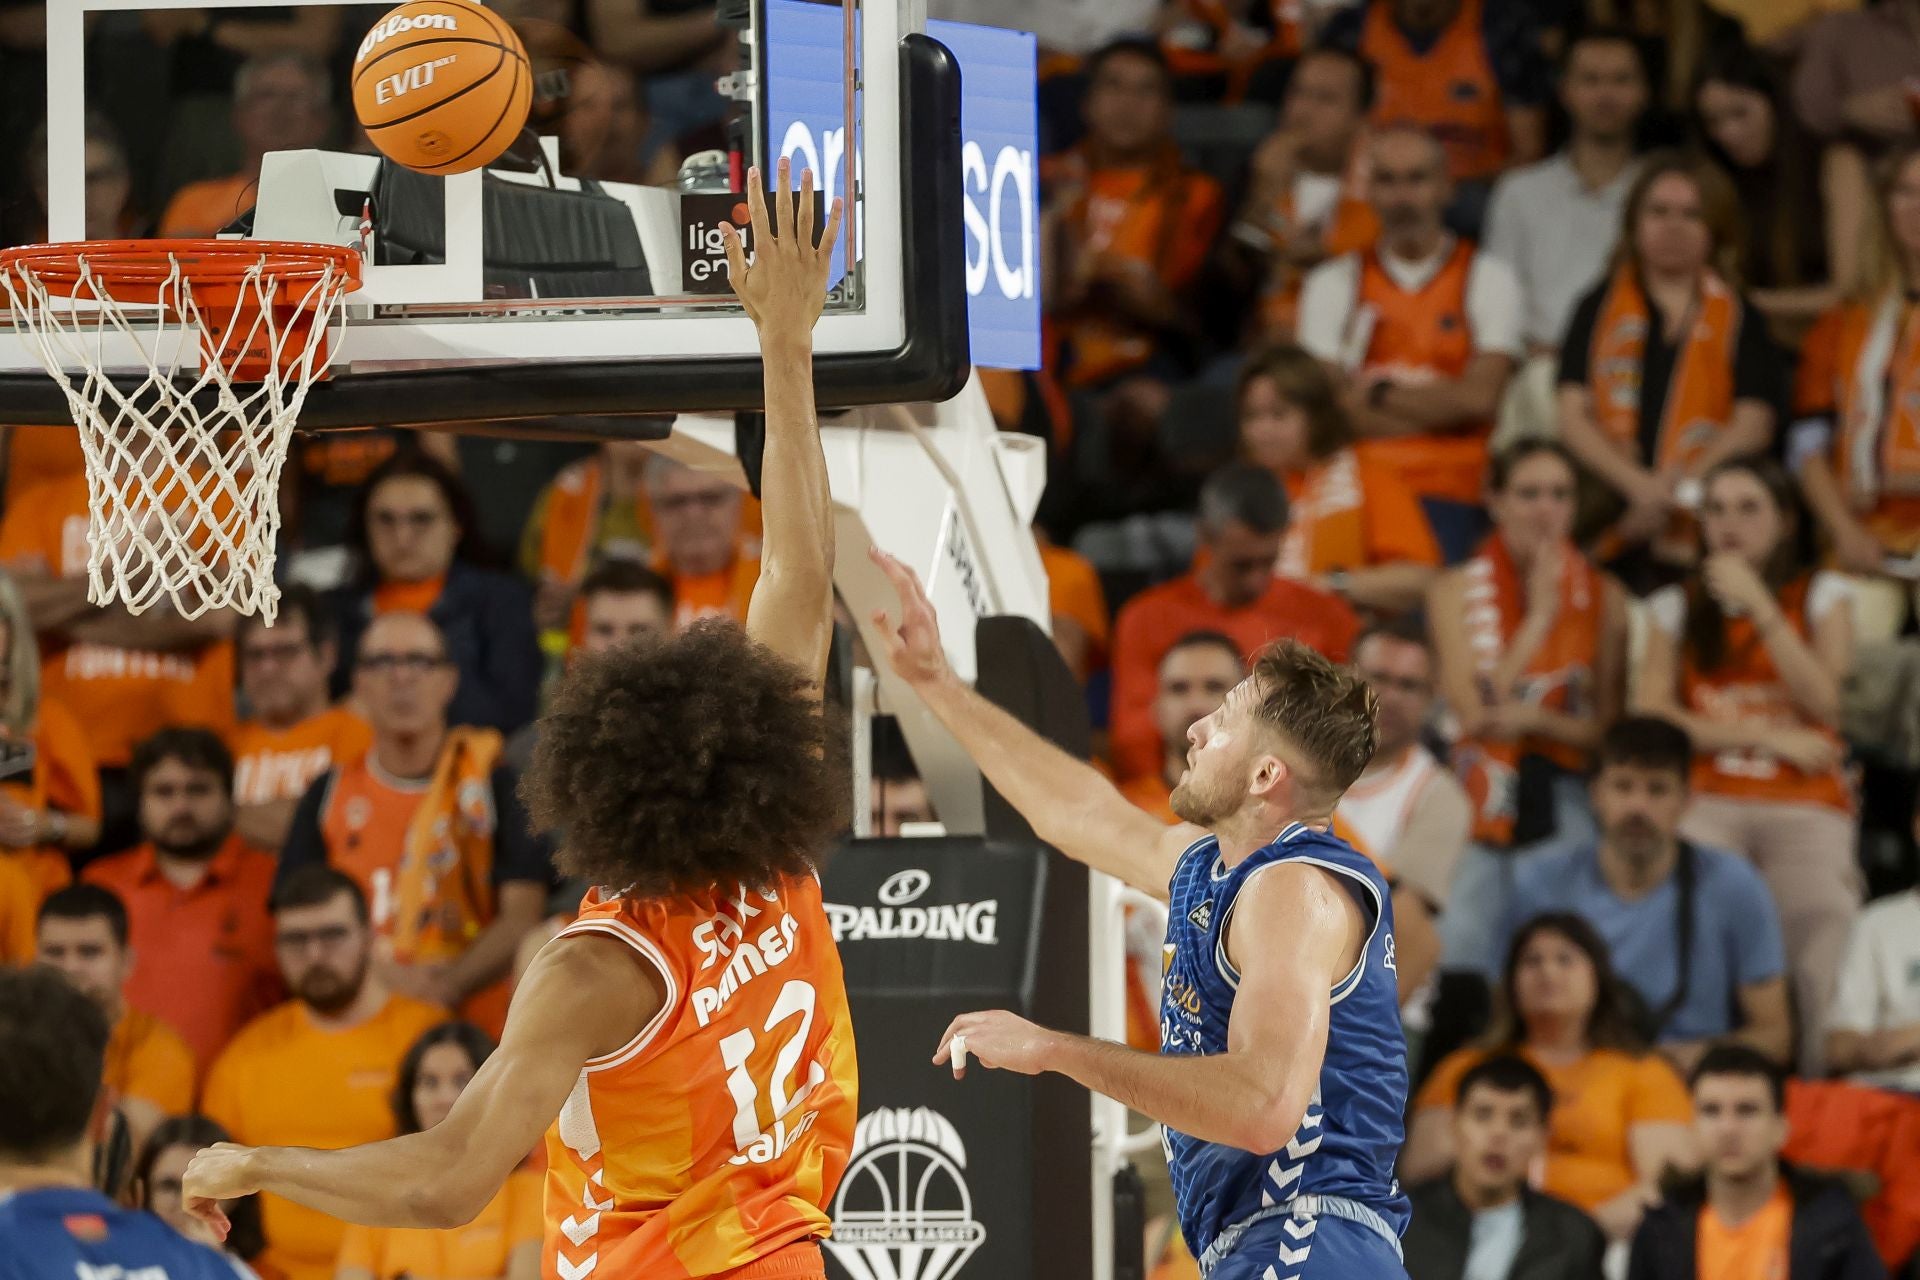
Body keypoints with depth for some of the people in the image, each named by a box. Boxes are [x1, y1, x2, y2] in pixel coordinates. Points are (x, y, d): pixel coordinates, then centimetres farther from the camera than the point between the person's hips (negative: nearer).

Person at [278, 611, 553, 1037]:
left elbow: (522, 916, 0)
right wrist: (385, 977, -10)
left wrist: (449, 984, -17)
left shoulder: (498, 785, 7)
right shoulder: (329, 794, 11)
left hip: (474, 1027, -1)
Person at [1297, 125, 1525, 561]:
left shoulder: (1489, 278, 11)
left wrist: (1378, 392, 1)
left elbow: (1481, 397, -1)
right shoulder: (1332, 283, 14)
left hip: (1449, 495, -1)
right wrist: (1441, 405, -1)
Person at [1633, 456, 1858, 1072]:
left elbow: (1824, 702, -2)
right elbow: (1650, 715, 4)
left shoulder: (1821, 597, 13)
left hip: (1806, 807, 0)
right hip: (1708, 801, 0)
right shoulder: (1677, 607, 17)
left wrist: (1760, 607, -4)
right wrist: (1767, 736, -2)